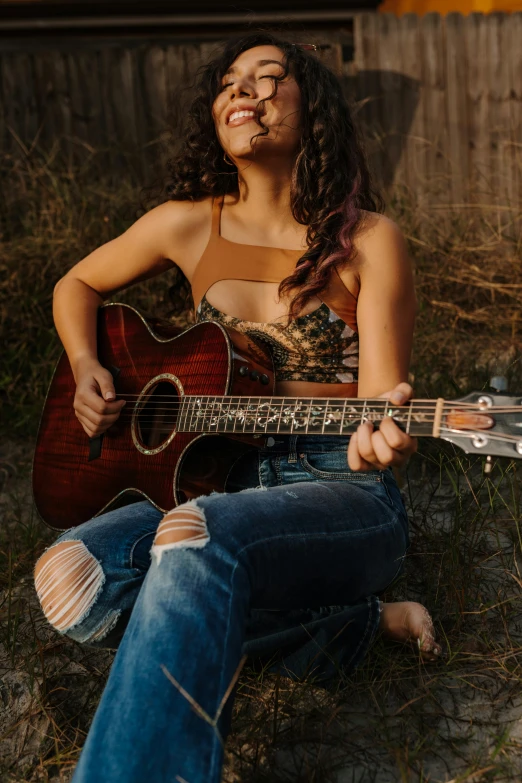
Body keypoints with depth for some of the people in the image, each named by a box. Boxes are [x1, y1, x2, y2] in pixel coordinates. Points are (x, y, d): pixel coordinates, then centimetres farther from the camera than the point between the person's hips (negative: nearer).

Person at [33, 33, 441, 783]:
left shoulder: (367, 241, -4)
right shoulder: (188, 225, 6)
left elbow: (379, 399, -8)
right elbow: (77, 286, 22)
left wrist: (381, 436, -33)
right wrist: (87, 370, 2)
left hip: (340, 496, -5)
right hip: (219, 482, 5)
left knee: (198, 536, -37)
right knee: (70, 576, -23)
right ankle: (350, 621, -10)